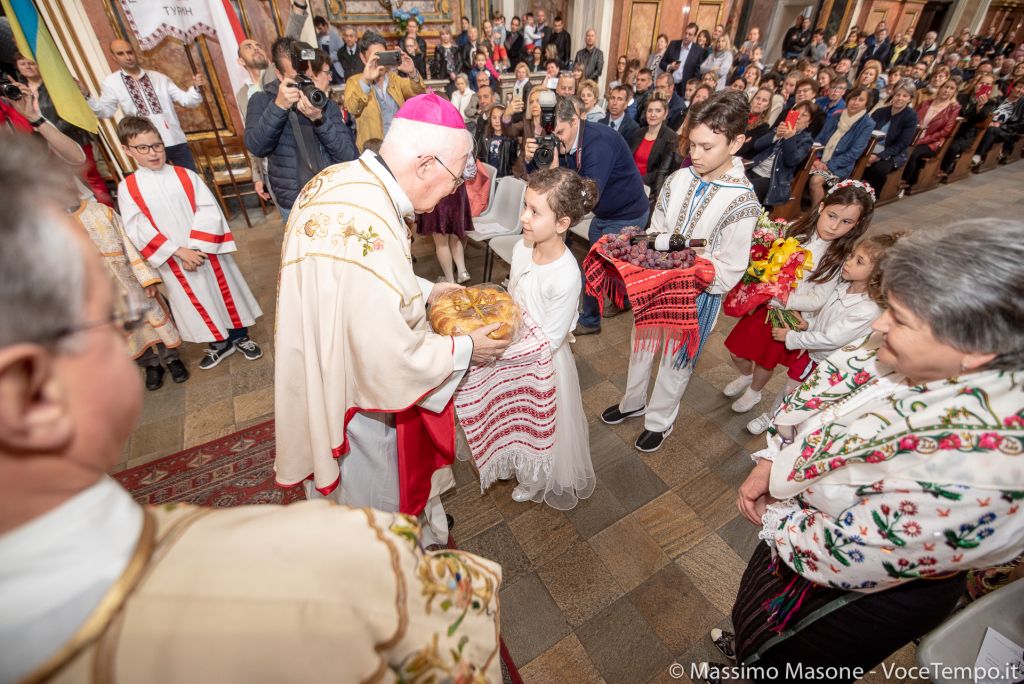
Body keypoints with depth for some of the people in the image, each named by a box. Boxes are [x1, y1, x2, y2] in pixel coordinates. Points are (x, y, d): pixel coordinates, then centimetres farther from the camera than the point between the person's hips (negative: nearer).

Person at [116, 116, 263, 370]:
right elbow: (139, 231, -7)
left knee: (225, 290, 9)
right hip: (173, 262, 0)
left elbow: (209, 210, -8)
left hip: (207, 252, 0)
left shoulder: (185, 175, -1)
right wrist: (179, 252, -16)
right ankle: (220, 343, 27)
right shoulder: (127, 188, -1)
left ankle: (240, 336, 28)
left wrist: (198, 249, -16)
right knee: (195, 302, 10)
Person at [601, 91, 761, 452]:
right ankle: (633, 402, 49)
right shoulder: (679, 179, -10)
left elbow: (727, 275, -20)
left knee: (676, 362, 16)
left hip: (698, 296, -4)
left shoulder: (742, 202, -21)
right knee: (641, 347, 22)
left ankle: (659, 420, 42)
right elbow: (655, 232, 2)